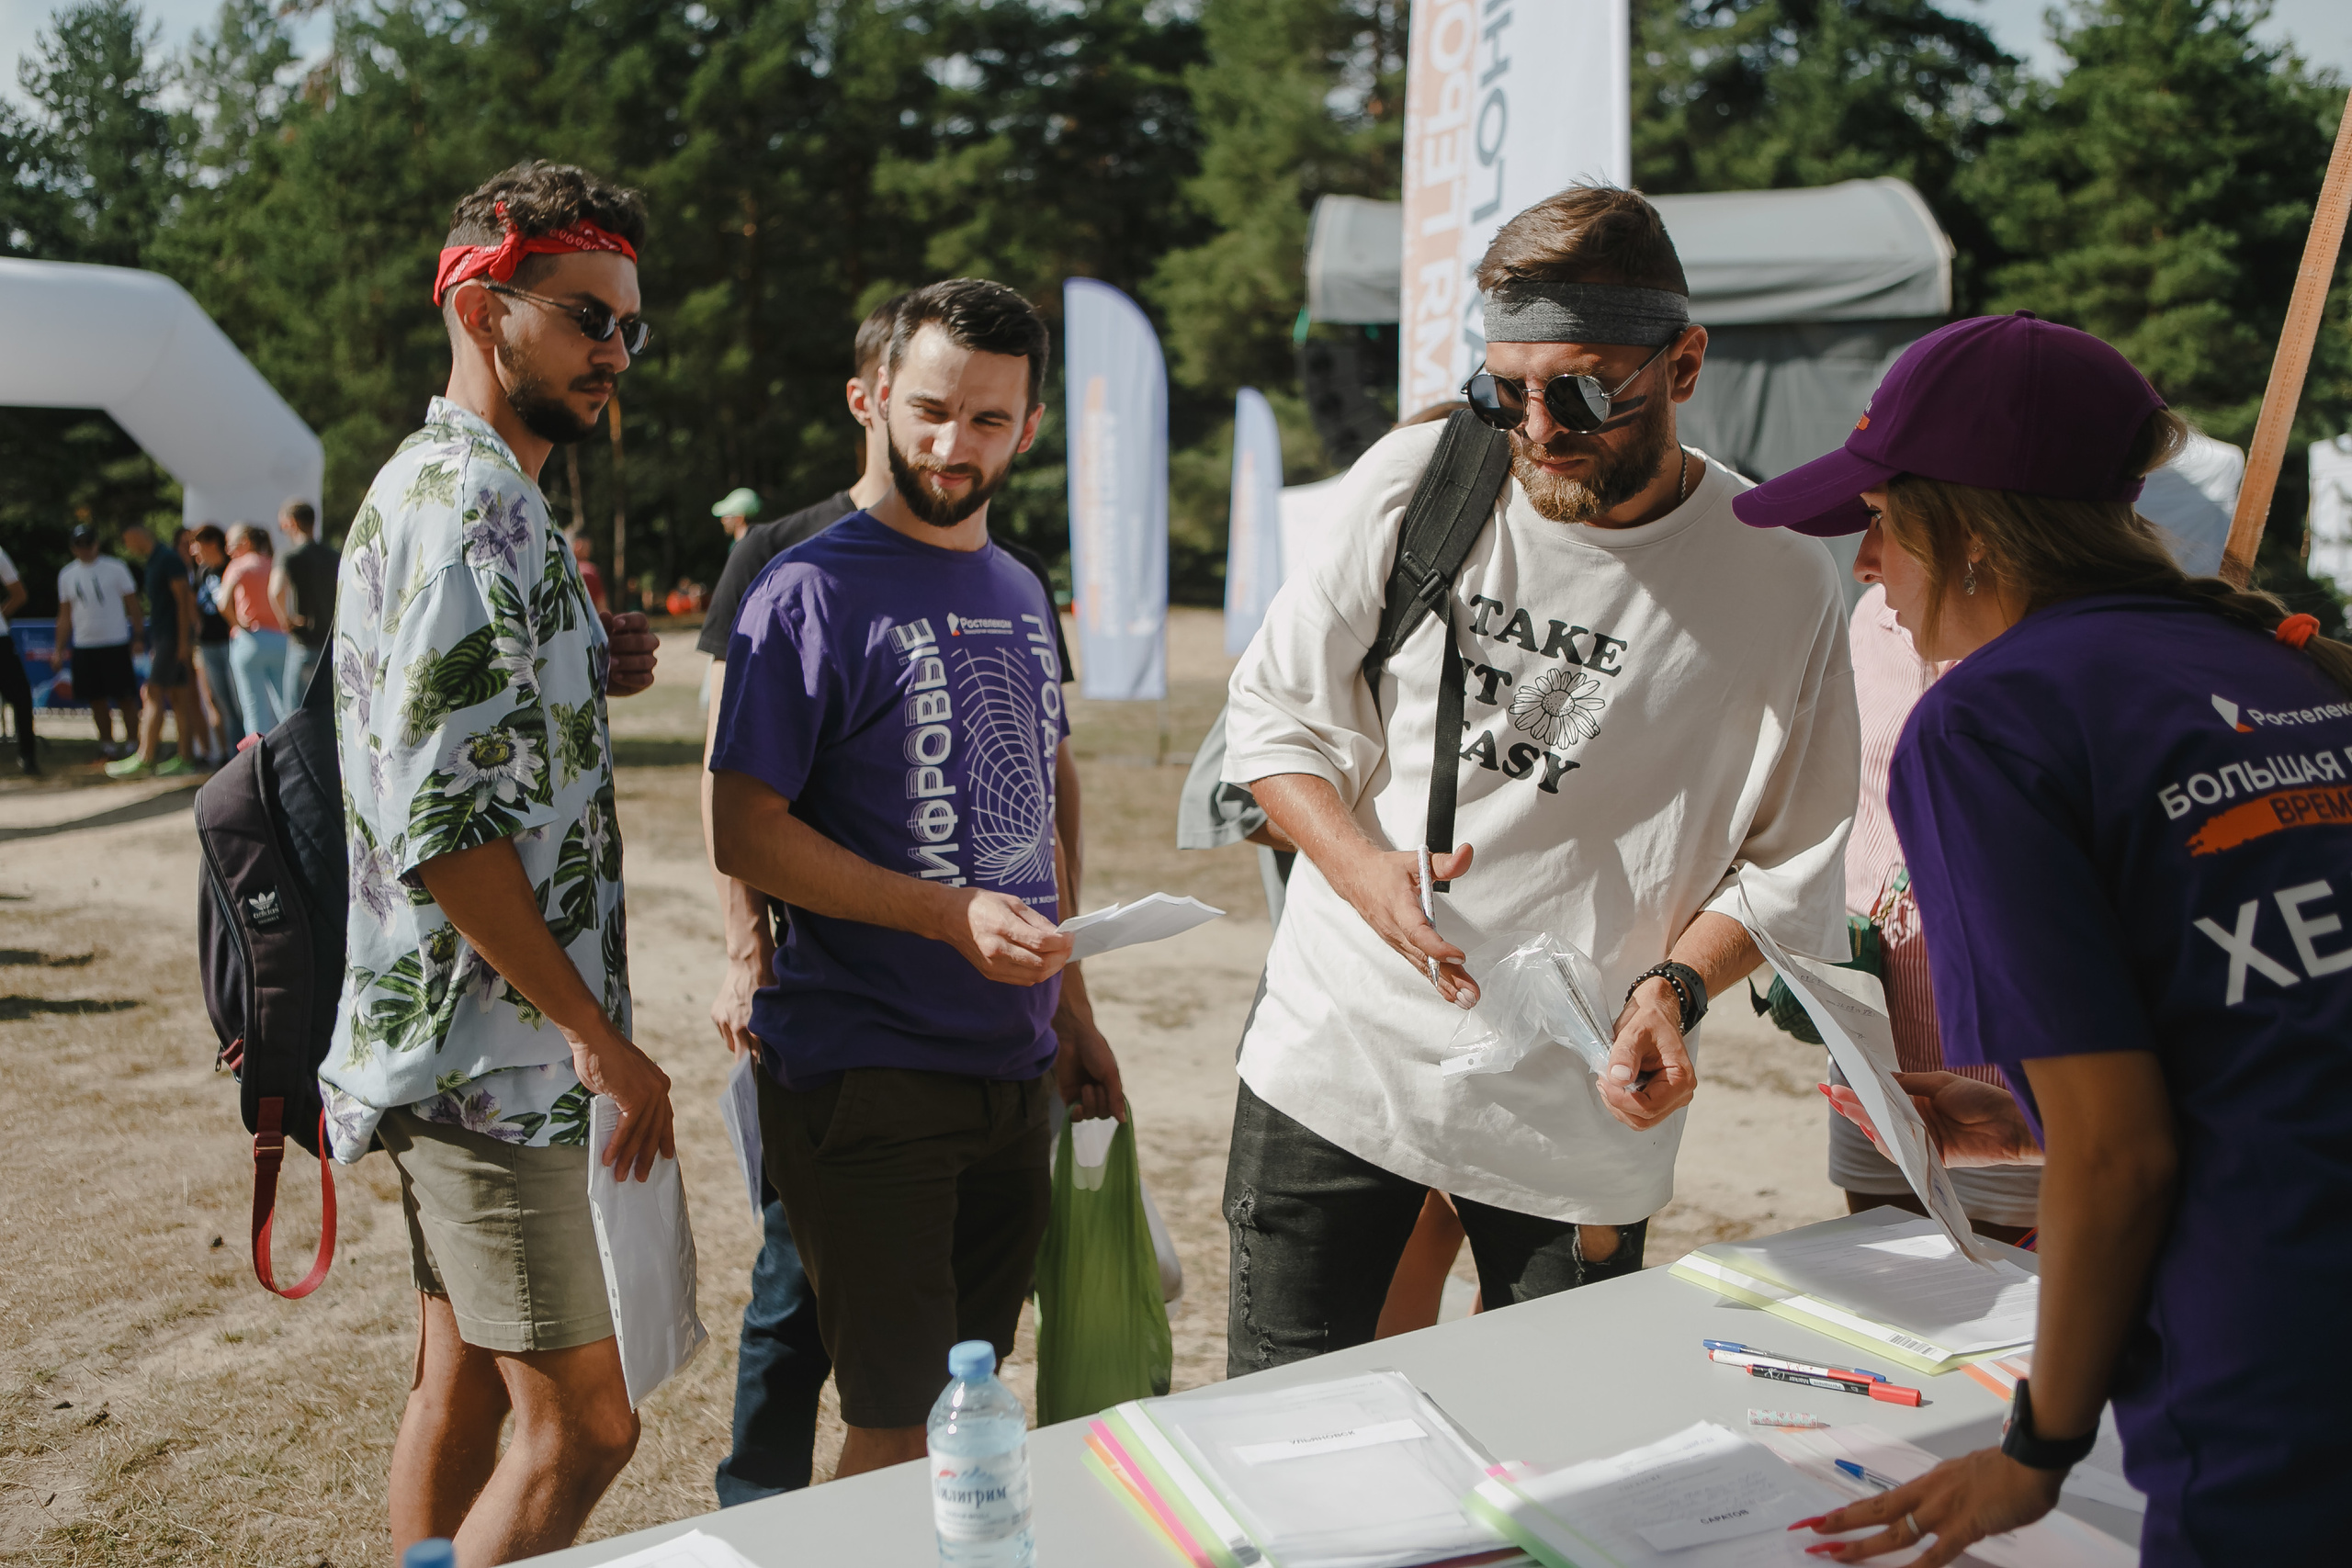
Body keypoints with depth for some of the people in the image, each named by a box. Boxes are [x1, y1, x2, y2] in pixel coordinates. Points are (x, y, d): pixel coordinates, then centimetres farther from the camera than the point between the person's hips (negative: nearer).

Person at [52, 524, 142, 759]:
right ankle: (107, 745, 15)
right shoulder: (67, 575, 10)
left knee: (125, 697, -4)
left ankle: (131, 741, 4)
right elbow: (65, 615, 16)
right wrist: (59, 649, 12)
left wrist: (138, 636, -8)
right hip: (84, 646, 4)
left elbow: (132, 605, 1)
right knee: (97, 700, 7)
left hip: (116, 644, -4)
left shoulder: (115, 569, -1)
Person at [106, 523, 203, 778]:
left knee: (154, 694, -12)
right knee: (178, 697, 7)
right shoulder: (150, 564, 19)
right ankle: (186, 758, 7)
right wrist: (154, 645, 21)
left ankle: (144, 759, -13)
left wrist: (184, 640, -19)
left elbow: (183, 599, -15)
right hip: (161, 637, 9)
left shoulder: (168, 559, -10)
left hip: (173, 636, -9)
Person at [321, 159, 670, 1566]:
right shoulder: (472, 505, -18)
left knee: (467, 1380, 17)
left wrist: (590, 678, 6)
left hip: (463, 1042, 10)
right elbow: (441, 826, -24)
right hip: (502, 1054, -10)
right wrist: (597, 1031, -19)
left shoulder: (446, 490, 16)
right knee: (583, 1422, -4)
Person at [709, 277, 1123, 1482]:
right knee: (898, 1426, -2)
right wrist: (953, 915, -21)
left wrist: (1072, 1014, 16)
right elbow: (745, 836, -14)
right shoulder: (812, 592, -10)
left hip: (1009, 1068, 7)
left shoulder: (1019, 594, 13)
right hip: (863, 1074, -7)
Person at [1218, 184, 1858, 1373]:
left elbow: (1792, 864, 0)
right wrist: (1367, 873, -15)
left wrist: (1674, 985, -17)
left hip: (1581, 1109, 0)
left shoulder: (1778, 580, -7)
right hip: (1336, 1052, 1)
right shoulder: (1412, 483, -6)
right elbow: (1272, 715, 2)